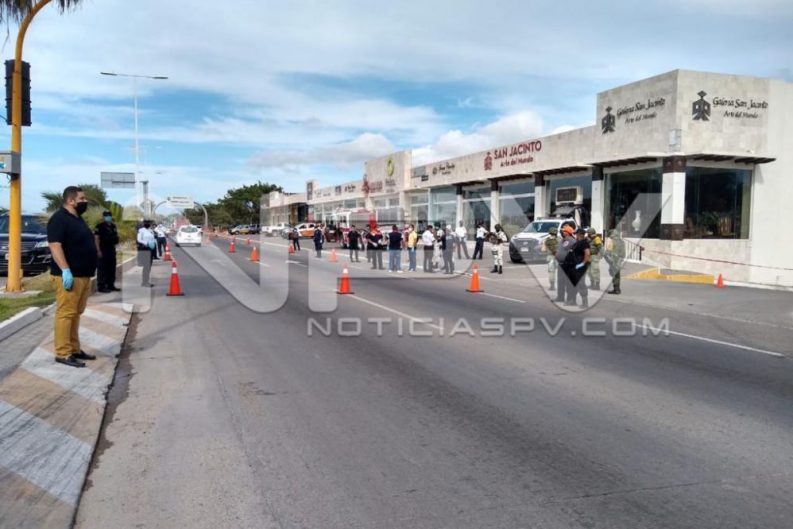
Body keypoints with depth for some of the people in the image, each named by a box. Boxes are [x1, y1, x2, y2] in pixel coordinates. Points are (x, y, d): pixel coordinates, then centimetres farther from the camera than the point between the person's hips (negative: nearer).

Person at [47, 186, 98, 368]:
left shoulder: (77, 219, 19)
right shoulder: (59, 219, -11)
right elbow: (55, 245, -21)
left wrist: (89, 272, 23)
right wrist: (65, 270, -28)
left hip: (83, 275, 10)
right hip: (69, 276, -10)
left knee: (75, 314, 13)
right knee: (65, 314, -8)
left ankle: (74, 349, 19)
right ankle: (63, 353, -6)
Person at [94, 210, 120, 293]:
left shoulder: (113, 226, 16)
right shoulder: (99, 226, -7)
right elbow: (96, 238, -14)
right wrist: (98, 250, -19)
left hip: (111, 249, 8)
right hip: (103, 250, -8)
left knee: (112, 268, 12)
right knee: (102, 269, -6)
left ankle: (110, 285, 21)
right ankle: (101, 287, -3)